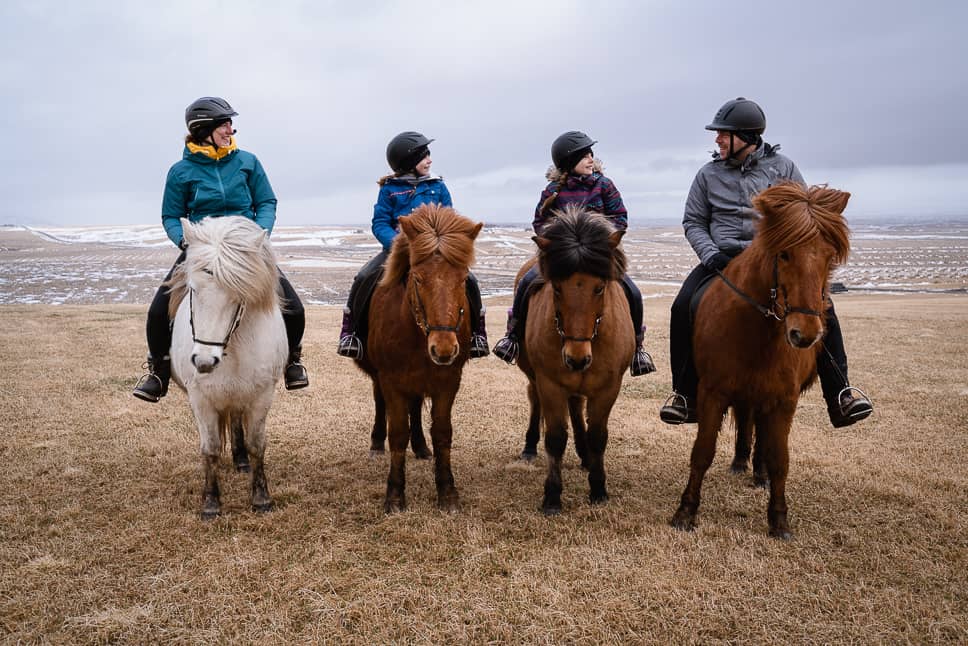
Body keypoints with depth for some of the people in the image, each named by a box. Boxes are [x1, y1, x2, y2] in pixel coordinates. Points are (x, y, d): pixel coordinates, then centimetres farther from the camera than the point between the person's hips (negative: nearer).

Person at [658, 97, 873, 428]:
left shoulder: (783, 167, 6)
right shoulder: (708, 174, 9)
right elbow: (693, 222, 11)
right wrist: (710, 253, -8)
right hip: (723, 258, 1)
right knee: (683, 307, -23)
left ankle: (839, 393, -9)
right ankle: (686, 394, -10)